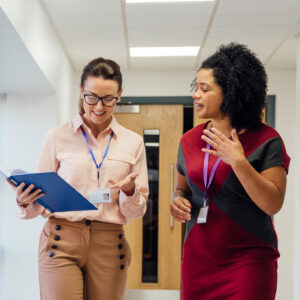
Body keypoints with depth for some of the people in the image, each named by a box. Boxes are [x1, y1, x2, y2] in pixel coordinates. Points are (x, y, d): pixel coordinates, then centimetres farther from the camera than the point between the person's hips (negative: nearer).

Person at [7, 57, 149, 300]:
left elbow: (136, 211, 10)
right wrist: (26, 202, -14)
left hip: (109, 244, 2)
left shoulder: (133, 143, 8)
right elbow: (42, 201, 7)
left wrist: (129, 191, -10)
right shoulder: (58, 137, 5)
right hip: (62, 241, -1)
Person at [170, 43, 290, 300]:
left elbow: (273, 204, -15)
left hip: (248, 260, -4)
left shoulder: (265, 141, -9)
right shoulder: (190, 141, 6)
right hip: (197, 257, 5)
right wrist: (178, 201, -3)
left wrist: (238, 162, -23)